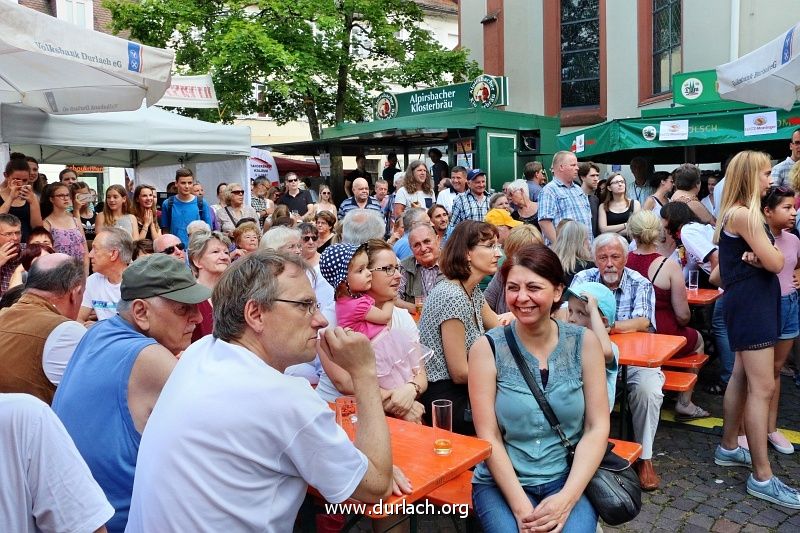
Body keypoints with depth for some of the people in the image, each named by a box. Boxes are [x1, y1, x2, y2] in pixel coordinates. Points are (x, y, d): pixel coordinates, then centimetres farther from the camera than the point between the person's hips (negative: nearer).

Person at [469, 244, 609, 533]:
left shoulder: (584, 342, -2)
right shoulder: (487, 348, -7)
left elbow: (597, 427, -3)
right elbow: (488, 436, -7)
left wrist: (567, 498, -13)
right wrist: (520, 506, -15)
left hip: (569, 479, 1)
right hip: (502, 482, -1)